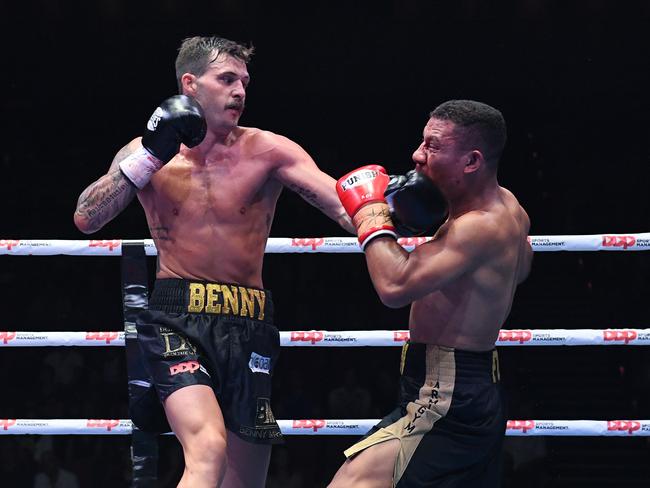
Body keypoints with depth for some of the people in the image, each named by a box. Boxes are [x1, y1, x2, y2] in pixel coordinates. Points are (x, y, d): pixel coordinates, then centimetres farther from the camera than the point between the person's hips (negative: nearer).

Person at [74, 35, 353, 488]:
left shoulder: (266, 151, 1)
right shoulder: (145, 153, 4)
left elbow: (341, 201, -11)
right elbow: (87, 219, -8)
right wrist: (151, 154, -14)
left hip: (249, 328, 3)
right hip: (178, 319, -3)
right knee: (209, 450, -28)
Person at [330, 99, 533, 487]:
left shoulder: (480, 227, -21)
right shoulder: (507, 205, 9)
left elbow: (396, 286, -29)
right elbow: (521, 266, 33)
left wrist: (371, 212, -15)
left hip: (445, 404, -11)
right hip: (479, 396, 11)